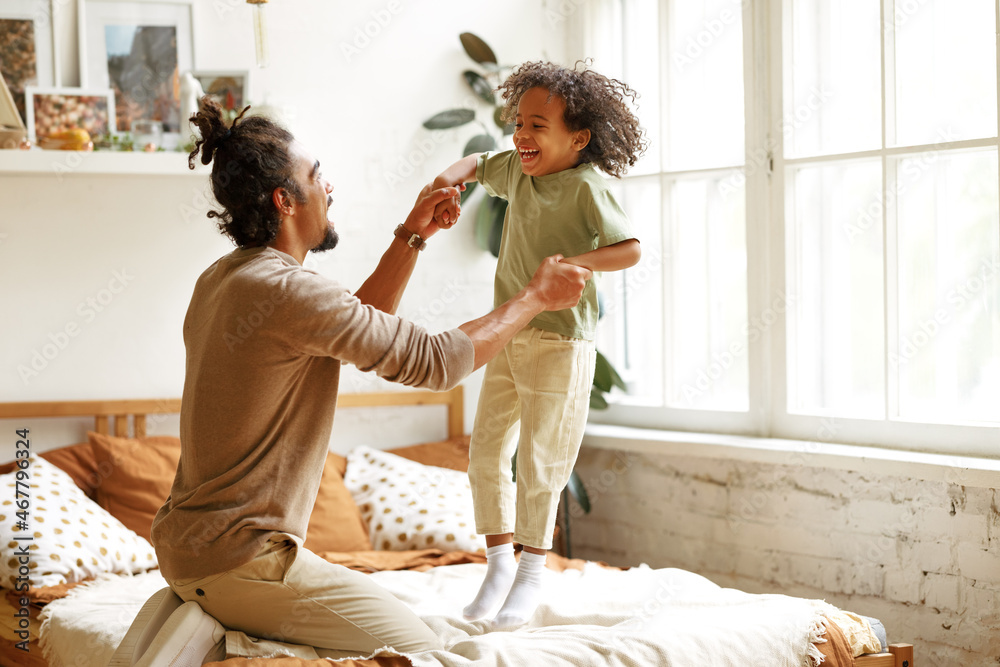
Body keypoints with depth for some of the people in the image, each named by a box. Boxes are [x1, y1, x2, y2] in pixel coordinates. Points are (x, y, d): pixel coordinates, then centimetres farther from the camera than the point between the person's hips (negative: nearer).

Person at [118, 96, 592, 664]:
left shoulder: (220, 280, 10)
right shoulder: (288, 291, -20)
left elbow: (358, 331, 20)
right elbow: (438, 362, -14)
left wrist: (412, 237, 16)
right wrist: (537, 297, 0)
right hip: (241, 561, -9)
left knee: (380, 611, 25)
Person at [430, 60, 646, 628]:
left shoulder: (587, 186, -14)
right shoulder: (519, 169, 6)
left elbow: (631, 249, -21)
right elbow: (476, 163, 23)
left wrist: (571, 263, -34)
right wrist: (447, 182, 1)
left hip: (560, 342, -7)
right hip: (508, 333, 7)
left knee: (539, 463, 0)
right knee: (486, 451, 7)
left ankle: (532, 572, 17)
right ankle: (500, 560, 21)